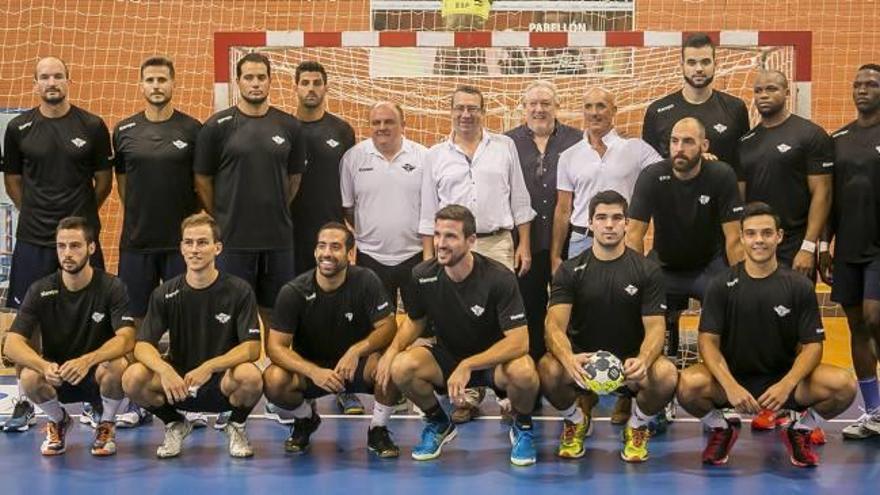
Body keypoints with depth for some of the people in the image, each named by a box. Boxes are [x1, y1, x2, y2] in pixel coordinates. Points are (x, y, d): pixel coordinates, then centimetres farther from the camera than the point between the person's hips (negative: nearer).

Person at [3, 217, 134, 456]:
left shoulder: (111, 287, -13)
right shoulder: (41, 290, -9)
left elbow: (126, 338, -25)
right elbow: (13, 344, -17)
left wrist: (87, 361, -44)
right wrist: (45, 366, -39)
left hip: (98, 374, -1)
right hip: (56, 376, 1)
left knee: (118, 365, -34)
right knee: (30, 377, -31)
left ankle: (107, 424, -2)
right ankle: (59, 421, 4)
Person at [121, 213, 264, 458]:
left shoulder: (239, 291, -8)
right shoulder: (165, 294, -2)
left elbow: (251, 348, -15)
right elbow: (143, 345, -8)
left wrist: (209, 367, -31)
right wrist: (164, 369, -31)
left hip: (222, 383, -2)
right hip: (177, 383, 2)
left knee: (250, 376, -35)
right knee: (133, 378, -26)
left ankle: (237, 425, 1)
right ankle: (176, 424, 5)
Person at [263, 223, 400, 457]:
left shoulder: (366, 282, -14)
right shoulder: (293, 292, -14)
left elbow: (388, 328, -16)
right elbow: (275, 346, -16)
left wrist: (356, 351, -35)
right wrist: (314, 372, -33)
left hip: (357, 367, -1)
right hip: (310, 369, 1)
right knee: (273, 380, -30)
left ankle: (378, 430, -4)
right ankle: (306, 419, 6)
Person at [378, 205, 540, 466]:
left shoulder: (499, 278, -22)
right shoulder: (423, 275, -11)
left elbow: (519, 341, -26)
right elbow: (415, 320, 8)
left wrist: (467, 366, -34)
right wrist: (393, 349, -13)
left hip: (494, 359, -3)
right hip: (447, 357, 3)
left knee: (524, 372, -37)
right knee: (401, 367, -26)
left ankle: (522, 426, 0)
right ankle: (439, 423, 6)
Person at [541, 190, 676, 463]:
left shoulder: (647, 271, -1)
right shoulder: (570, 270, -2)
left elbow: (655, 327, -9)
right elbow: (555, 325, -12)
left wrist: (642, 361, -33)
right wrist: (569, 359, -36)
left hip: (630, 360, 0)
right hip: (582, 357, 0)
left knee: (666, 375, -33)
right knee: (547, 370, -33)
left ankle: (637, 426, 2)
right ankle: (576, 421, 3)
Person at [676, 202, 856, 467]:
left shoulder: (800, 286, -3)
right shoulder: (722, 285, -5)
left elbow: (812, 345, -6)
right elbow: (708, 341, -10)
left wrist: (786, 385, -25)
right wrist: (730, 386, -28)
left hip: (783, 378, 1)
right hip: (732, 375, 0)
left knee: (844, 385, -27)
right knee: (689, 385, -33)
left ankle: (800, 430, 6)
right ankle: (721, 430, 3)